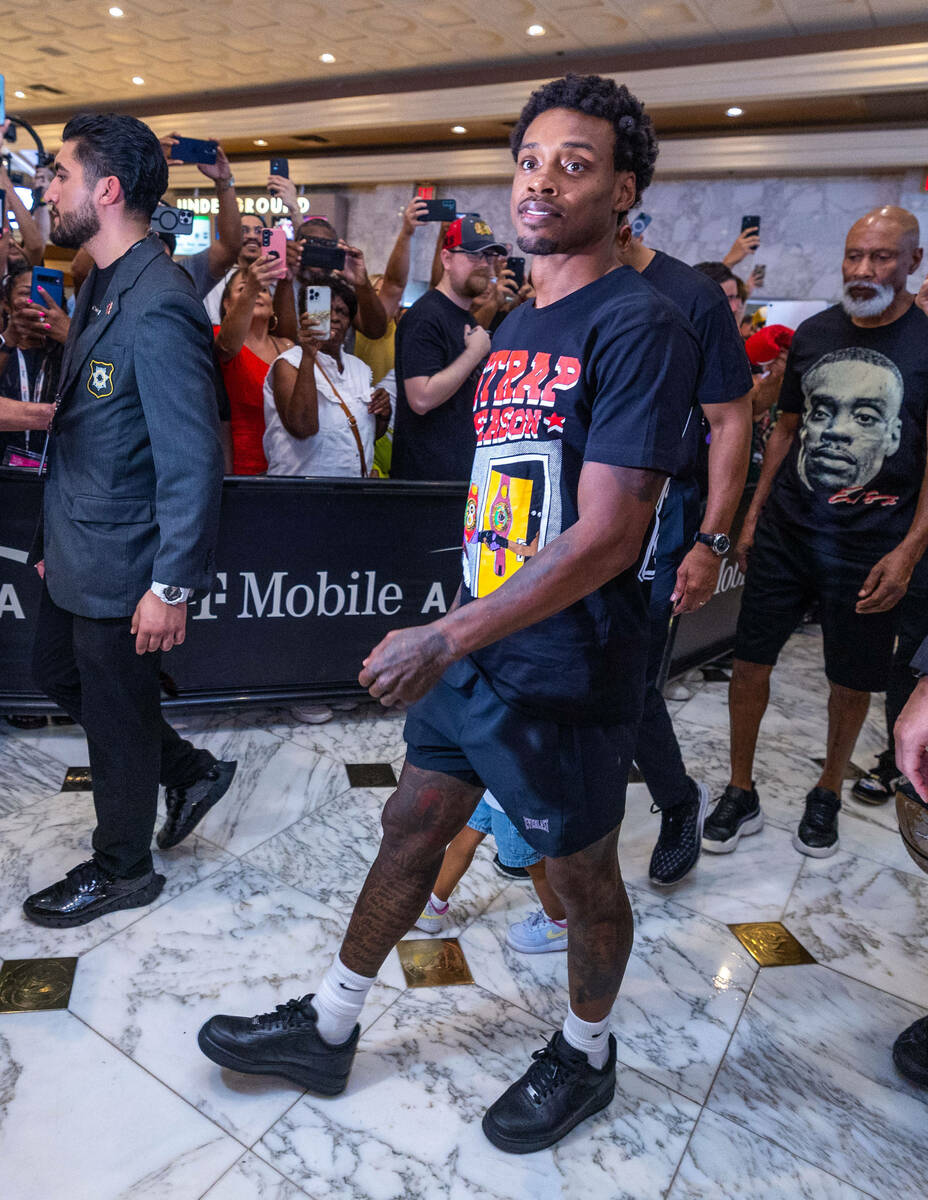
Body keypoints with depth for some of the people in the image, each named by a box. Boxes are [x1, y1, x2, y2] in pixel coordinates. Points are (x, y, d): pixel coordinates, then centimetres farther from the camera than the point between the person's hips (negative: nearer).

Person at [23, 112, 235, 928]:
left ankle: (121, 870, 33)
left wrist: (172, 586, -23)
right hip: (78, 555, 10)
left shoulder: (158, 308, -22)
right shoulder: (103, 289, 10)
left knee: (118, 721, 8)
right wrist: (56, 538, 16)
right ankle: (190, 769, 38)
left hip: (122, 570, -10)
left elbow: (194, 460, -25)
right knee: (59, 675, 24)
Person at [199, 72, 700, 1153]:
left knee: (581, 875, 14)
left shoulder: (639, 326, -16)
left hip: (566, 674, -7)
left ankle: (584, 1058, 43)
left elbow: (606, 538, -24)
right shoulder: (514, 328, 10)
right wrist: (456, 630, 12)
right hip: (472, 647, 8)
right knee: (410, 831, 18)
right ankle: (327, 1030, 40)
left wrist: (447, 639, -23)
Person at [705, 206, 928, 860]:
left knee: (853, 678, 9)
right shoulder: (814, 333, 7)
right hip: (785, 531, 3)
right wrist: (753, 513, 10)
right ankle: (741, 795, 21)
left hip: (870, 547, -3)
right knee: (751, 658, 4)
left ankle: (827, 795, 33)